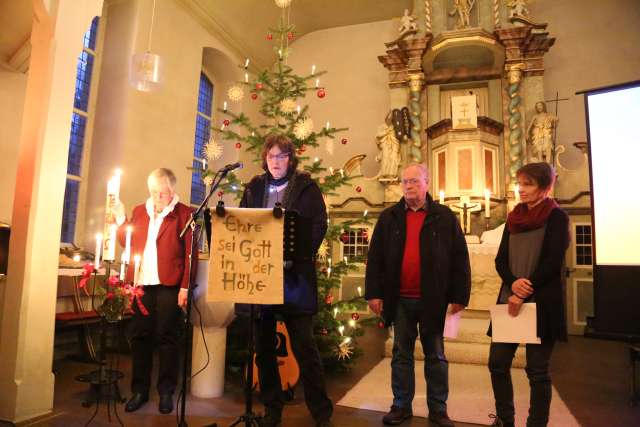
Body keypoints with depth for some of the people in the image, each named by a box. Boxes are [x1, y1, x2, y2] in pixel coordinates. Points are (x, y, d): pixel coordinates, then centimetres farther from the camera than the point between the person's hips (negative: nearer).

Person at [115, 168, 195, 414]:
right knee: (140, 336, 9)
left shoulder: (184, 214, -1)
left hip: (168, 285, -4)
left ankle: (166, 392, 15)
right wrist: (121, 221, 3)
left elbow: (190, 253, -5)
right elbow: (128, 244, 16)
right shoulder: (139, 211, 15)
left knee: (166, 337, 2)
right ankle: (139, 390, 22)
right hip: (141, 283, 4)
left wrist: (185, 286, -10)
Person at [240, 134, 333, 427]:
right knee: (263, 348, 12)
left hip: (294, 276, -4)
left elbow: (319, 225, -6)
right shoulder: (254, 188, 14)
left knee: (305, 347, 0)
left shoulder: (306, 187, 4)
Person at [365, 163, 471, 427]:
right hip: (399, 299, 2)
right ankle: (401, 405, 25)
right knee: (401, 355, 12)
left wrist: (459, 297, -5)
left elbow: (460, 259, -1)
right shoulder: (388, 218, 4)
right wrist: (373, 293, -3)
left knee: (435, 356, 12)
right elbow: (375, 258, 3)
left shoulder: (445, 217, 0)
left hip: (433, 299, -1)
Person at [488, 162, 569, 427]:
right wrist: (513, 283, -13)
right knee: (498, 362, 7)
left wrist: (523, 296, -14)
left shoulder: (556, 217, -3)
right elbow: (500, 260, 7)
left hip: (541, 303, -5)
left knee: (537, 370, 2)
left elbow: (553, 263, -12)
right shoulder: (514, 219, 13)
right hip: (510, 301, 6)